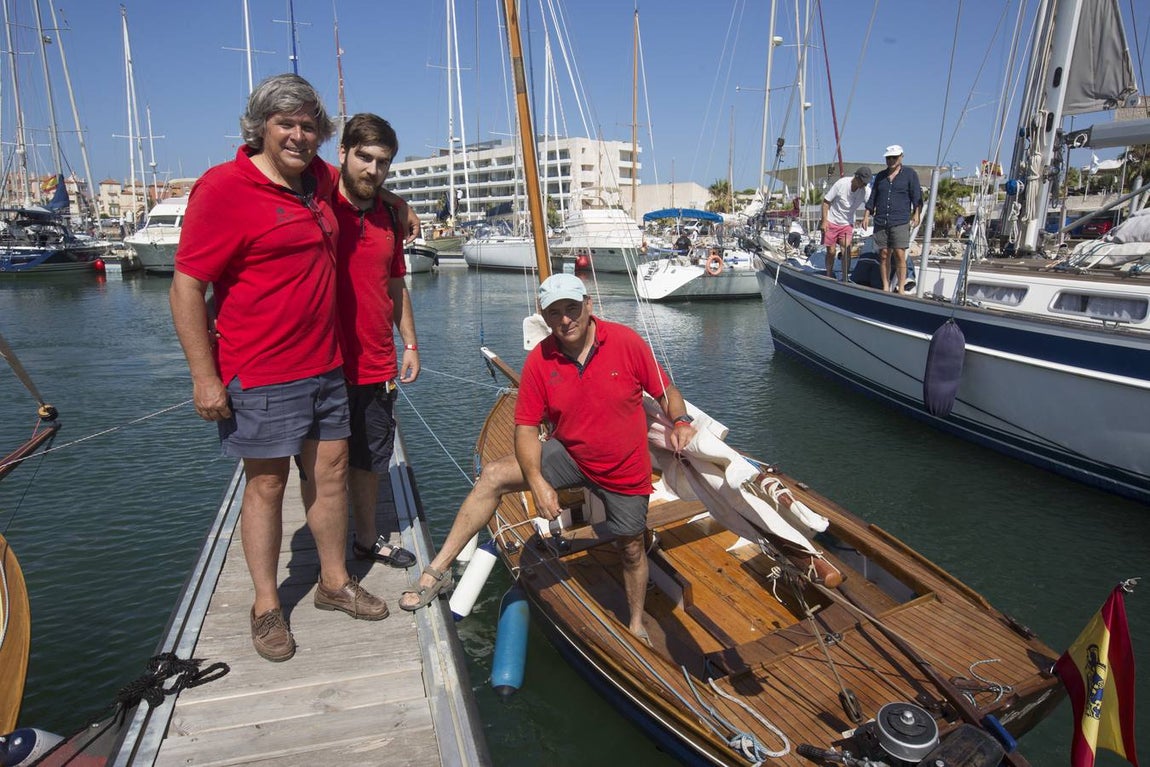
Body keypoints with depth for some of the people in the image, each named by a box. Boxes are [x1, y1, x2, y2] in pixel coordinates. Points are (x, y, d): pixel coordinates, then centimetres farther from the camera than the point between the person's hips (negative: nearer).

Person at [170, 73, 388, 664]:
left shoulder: (317, 177, 9)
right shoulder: (223, 188, -12)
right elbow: (186, 286, -14)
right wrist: (205, 377, -16)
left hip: (325, 365, 7)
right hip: (261, 375, -7)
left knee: (332, 471, 13)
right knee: (267, 484, 5)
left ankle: (334, 582, 30)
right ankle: (267, 607, 22)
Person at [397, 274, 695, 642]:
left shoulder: (625, 341, -17)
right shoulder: (539, 360, -13)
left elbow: (665, 391, -7)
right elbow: (526, 427, -11)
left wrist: (680, 422, -27)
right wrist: (537, 482, -24)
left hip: (625, 469, -1)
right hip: (569, 456, 1)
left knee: (632, 548, 13)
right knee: (492, 476, -17)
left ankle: (636, 624, 42)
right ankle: (438, 569, -9)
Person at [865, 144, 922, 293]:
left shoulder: (910, 174, 6)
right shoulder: (880, 176, 17)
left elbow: (917, 196, 0)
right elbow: (872, 198, 20)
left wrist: (916, 214, -11)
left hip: (900, 222, -4)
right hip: (880, 222, 4)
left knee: (900, 254, -10)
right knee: (883, 255, 3)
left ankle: (900, 289, -6)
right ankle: (885, 288, 8)